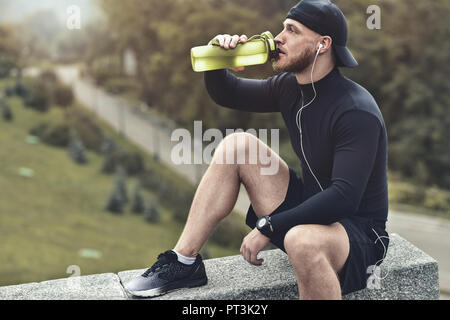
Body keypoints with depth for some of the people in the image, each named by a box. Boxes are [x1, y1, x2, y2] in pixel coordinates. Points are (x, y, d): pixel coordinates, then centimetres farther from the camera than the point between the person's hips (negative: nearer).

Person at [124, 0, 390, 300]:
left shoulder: (357, 111, -23)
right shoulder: (290, 87, 2)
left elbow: (345, 196, -31)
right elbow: (226, 94, 16)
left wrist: (267, 227, -28)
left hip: (357, 231, -7)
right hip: (311, 206, 8)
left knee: (302, 239, -43)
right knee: (237, 145, -4)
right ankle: (184, 261, -2)